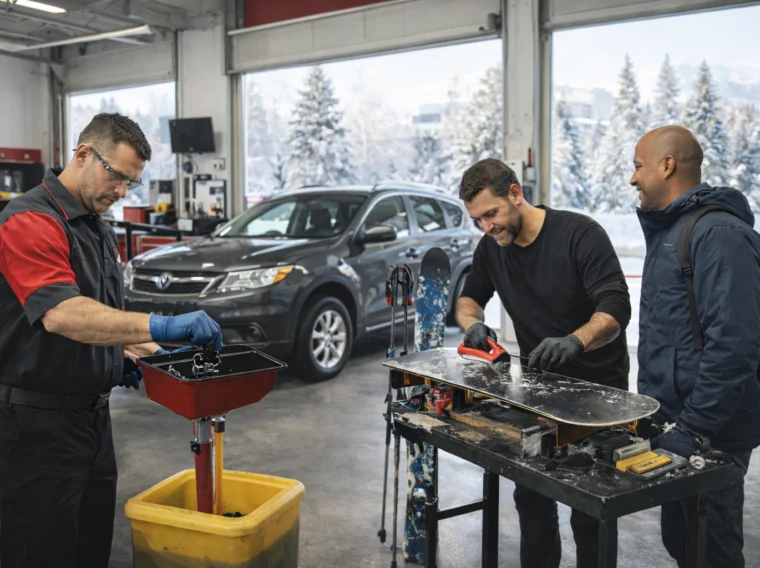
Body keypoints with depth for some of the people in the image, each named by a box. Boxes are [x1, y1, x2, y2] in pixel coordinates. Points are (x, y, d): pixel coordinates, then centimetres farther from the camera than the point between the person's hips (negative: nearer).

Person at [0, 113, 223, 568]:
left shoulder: (98, 228, 13)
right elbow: (61, 314, -34)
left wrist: (136, 351, 5)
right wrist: (158, 326, -41)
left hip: (92, 415, 9)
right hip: (38, 424, -9)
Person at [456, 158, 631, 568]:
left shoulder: (580, 233, -18)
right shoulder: (491, 247, 0)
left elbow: (616, 308, -25)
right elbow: (469, 298, 11)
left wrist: (575, 341, -44)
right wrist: (473, 324, -12)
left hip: (597, 388, -5)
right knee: (530, 496, 11)